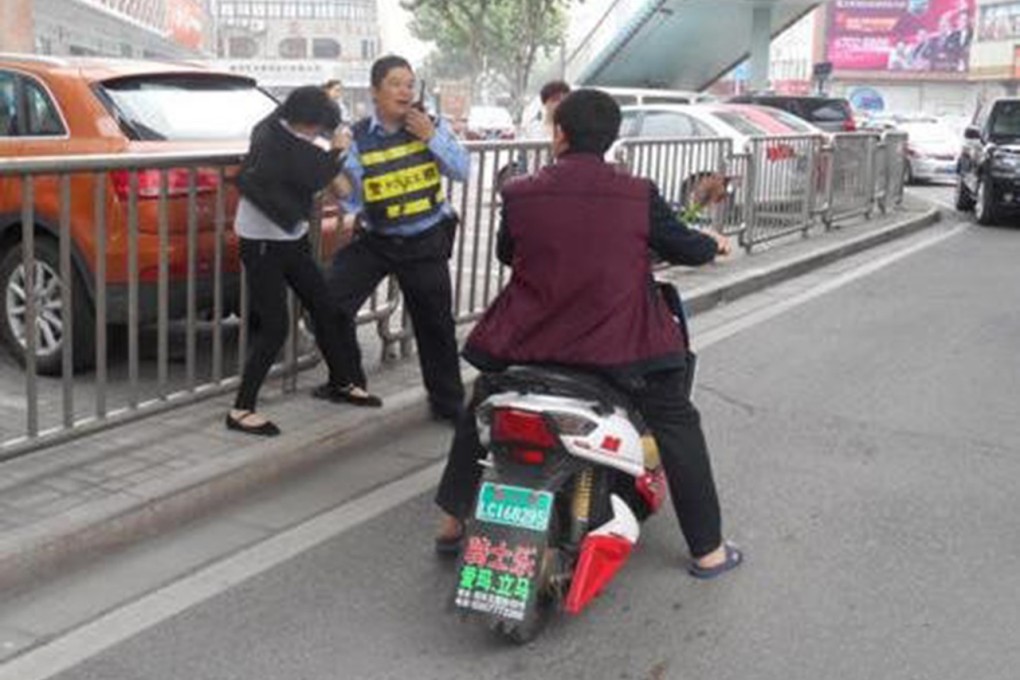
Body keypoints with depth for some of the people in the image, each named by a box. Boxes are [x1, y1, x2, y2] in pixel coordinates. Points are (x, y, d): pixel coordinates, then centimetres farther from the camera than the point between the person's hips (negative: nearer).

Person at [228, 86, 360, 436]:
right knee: (274, 328, -9)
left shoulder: (283, 130, 0)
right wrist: (336, 152, -10)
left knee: (325, 308, 16)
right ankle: (242, 410, -1)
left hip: (292, 238, 9)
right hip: (263, 244, -9)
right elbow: (315, 176, -24)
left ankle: (340, 381, 33)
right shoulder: (272, 142, -25)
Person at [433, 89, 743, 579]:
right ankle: (707, 550, 18)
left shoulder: (519, 194, -5)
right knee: (678, 427, 15)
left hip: (530, 338, 2)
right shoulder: (639, 195, -9)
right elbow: (684, 248, 3)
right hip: (620, 344, -2)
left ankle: (452, 523, 32)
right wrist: (715, 243, 26)